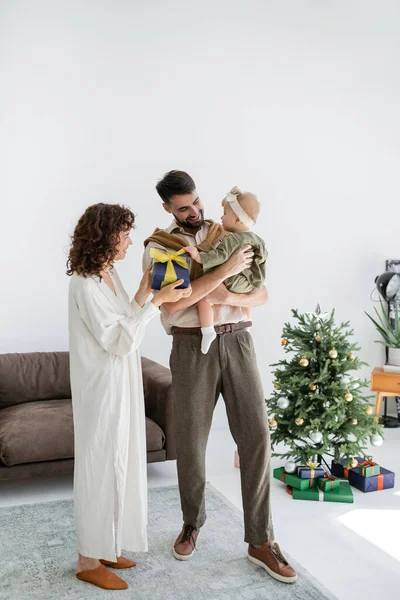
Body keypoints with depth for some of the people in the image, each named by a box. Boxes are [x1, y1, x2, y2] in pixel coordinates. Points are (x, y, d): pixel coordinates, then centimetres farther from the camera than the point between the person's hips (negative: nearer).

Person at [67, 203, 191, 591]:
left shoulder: (109, 274, 8)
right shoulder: (85, 284, -20)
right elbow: (119, 341, -22)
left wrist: (144, 291, 1)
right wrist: (157, 301, -21)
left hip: (120, 386, 9)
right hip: (101, 388, -9)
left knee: (118, 464, 17)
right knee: (100, 467, 3)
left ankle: (104, 547, 34)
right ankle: (89, 561, 21)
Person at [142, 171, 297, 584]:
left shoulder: (229, 236, 11)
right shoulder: (159, 246, 1)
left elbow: (262, 295, 8)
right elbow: (171, 305, -15)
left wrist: (229, 297, -14)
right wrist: (225, 270, -18)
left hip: (237, 341, 2)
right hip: (192, 347, -2)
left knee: (256, 435, -1)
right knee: (190, 441, 7)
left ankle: (261, 541, 13)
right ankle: (192, 523, 33)